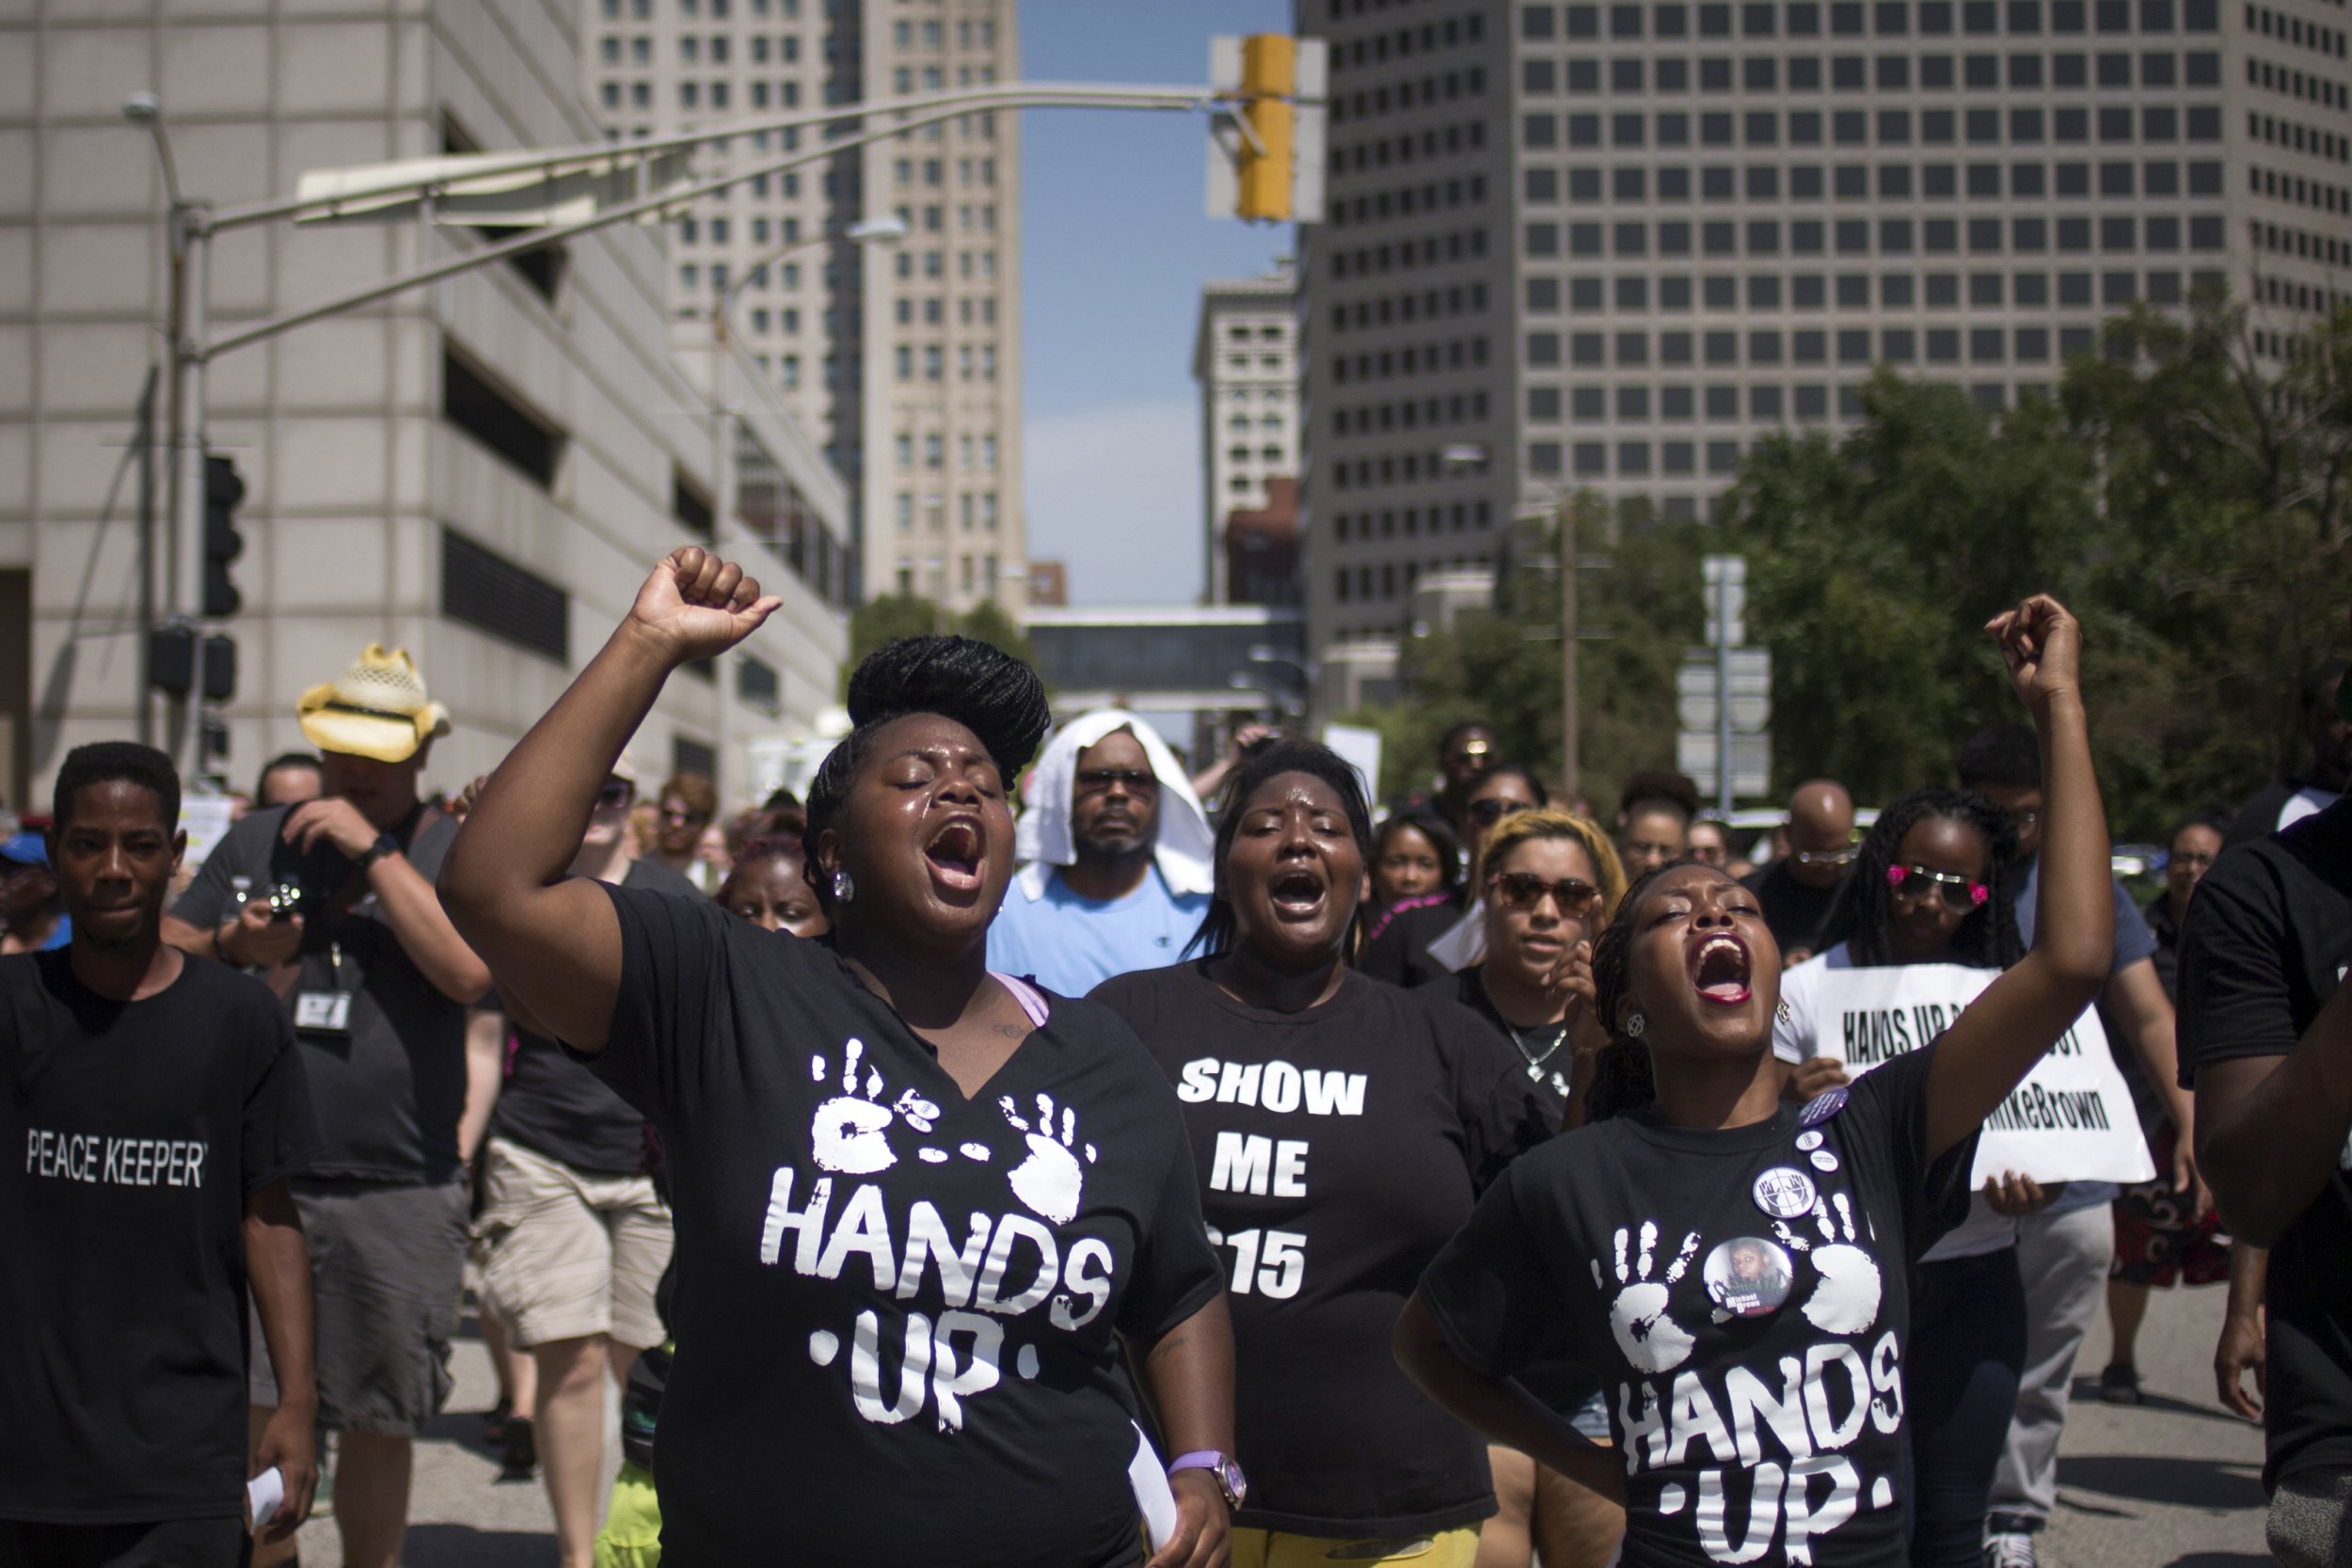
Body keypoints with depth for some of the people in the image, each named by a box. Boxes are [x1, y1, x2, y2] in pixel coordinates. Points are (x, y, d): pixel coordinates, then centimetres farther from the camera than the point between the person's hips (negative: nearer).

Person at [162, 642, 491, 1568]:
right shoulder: (256, 842, 13)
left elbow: (470, 972, -16)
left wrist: (373, 850, -14)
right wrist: (229, 947, -4)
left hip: (399, 1195, -2)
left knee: (377, 1425, 8)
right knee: (246, 1414, -3)